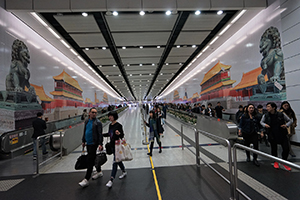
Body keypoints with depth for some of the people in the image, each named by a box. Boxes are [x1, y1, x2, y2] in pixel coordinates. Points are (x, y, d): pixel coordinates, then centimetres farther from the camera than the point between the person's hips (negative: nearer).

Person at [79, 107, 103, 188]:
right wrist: (83, 141, 19)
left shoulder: (98, 122, -11)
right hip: (88, 143, 7)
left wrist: (100, 144, -19)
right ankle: (99, 172, 36)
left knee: (90, 161, -5)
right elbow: (84, 131, 19)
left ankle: (86, 179, 2)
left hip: (93, 144, -7)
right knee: (93, 158, 18)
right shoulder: (86, 121, 9)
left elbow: (100, 134, -14)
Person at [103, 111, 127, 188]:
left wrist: (119, 134, -36)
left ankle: (111, 180, 0)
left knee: (115, 162, -5)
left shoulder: (118, 125, -15)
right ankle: (124, 172, 40)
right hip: (112, 145, 8)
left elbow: (122, 135, -16)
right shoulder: (110, 125, 8)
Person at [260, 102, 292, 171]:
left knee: (286, 149, -2)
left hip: (282, 134, 0)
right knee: (274, 149, 10)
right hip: (272, 135, 1)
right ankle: (276, 162, 32)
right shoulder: (265, 115, -3)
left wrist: (286, 125, -12)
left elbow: (290, 121, 7)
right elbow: (261, 122, 13)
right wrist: (264, 125, -8)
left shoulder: (281, 115, -6)